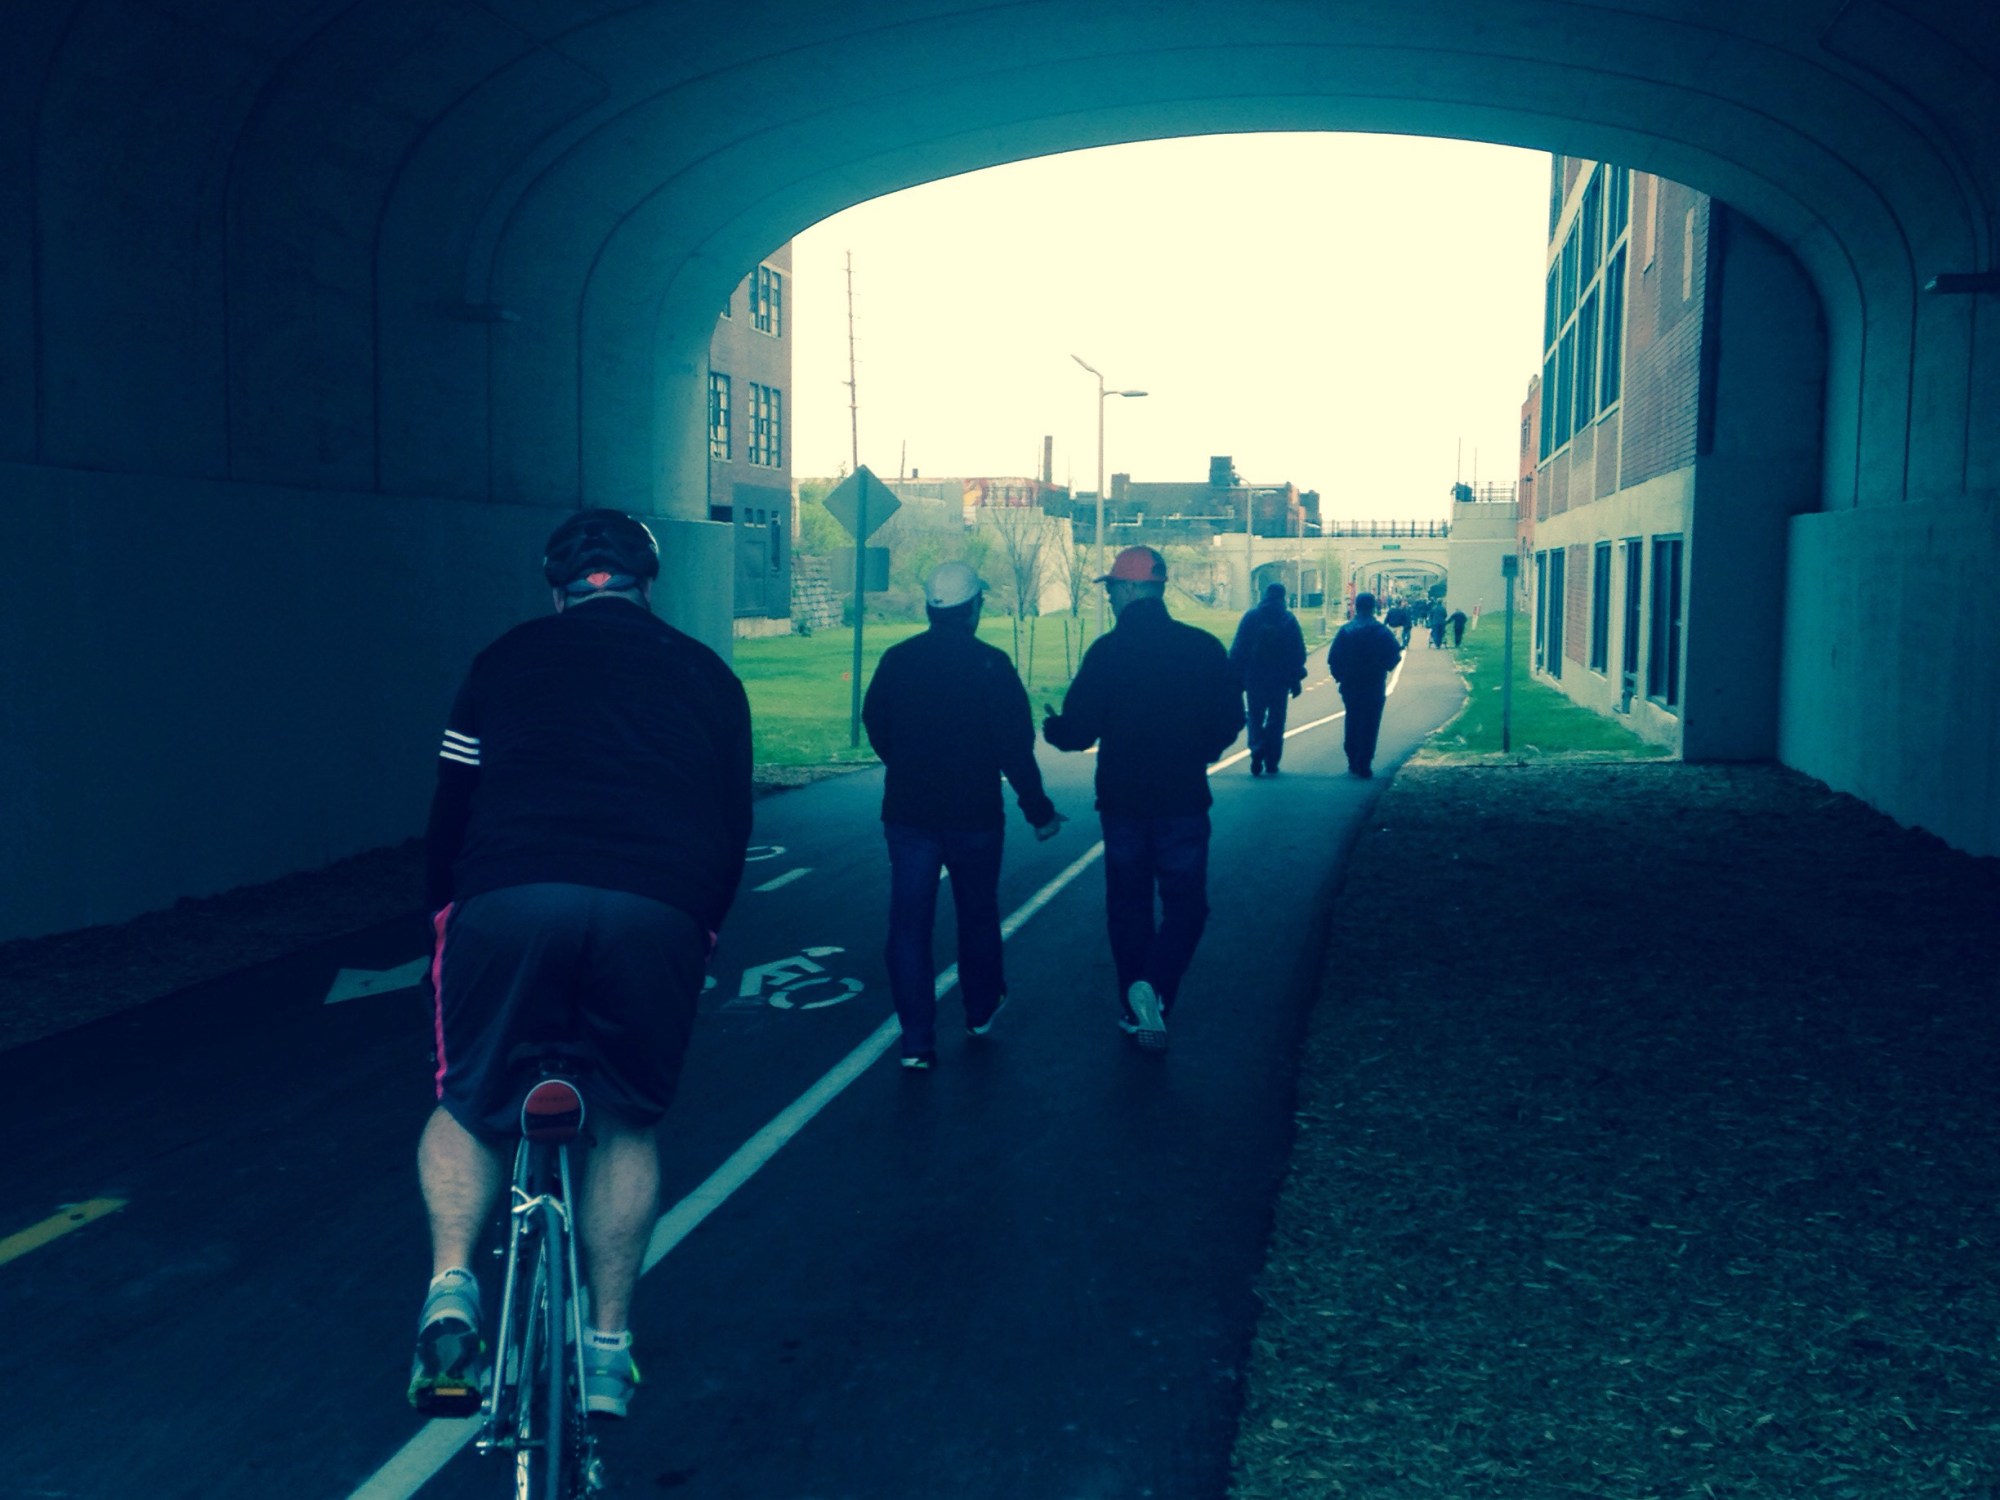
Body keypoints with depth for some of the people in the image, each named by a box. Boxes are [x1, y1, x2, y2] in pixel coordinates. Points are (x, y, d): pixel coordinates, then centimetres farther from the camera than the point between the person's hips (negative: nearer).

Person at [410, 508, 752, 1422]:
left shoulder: (506, 660, 20)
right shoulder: (707, 676, 22)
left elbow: (450, 811, 18)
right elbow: (732, 826, 23)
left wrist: (450, 921, 31)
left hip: (510, 899, -1)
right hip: (659, 914, 1)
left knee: (470, 1106, 20)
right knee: (626, 1122, 20)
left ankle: (450, 1287, -1)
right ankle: (608, 1347, 21)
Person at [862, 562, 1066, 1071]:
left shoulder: (896, 660, -1)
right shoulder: (991, 665, -11)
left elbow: (876, 729, 10)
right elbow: (1014, 747, -13)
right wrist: (1039, 809, -4)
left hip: (907, 813, 2)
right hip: (974, 815, -1)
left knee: (908, 924, 4)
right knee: (977, 914, 19)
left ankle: (916, 1041, 0)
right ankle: (981, 1011, 36)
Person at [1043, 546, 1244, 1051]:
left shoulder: (1106, 650, -9)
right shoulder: (1204, 646, -4)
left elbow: (1077, 731, -10)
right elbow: (1229, 722, 2)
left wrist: (1051, 726, 13)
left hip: (1122, 800, 0)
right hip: (1184, 800, 0)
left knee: (1128, 905, 13)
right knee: (1185, 904, 8)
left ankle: (1133, 1009, 18)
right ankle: (1154, 988, -14)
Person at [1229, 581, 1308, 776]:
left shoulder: (1251, 616, -1)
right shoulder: (1289, 619, -1)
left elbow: (1237, 649, -3)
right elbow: (1298, 652, -1)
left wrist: (1236, 676, 1)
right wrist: (1296, 679, 5)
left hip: (1254, 678, 0)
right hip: (1280, 678, 0)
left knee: (1256, 718, 9)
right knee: (1276, 719, 10)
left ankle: (1257, 753, -12)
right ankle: (1271, 761, 8)